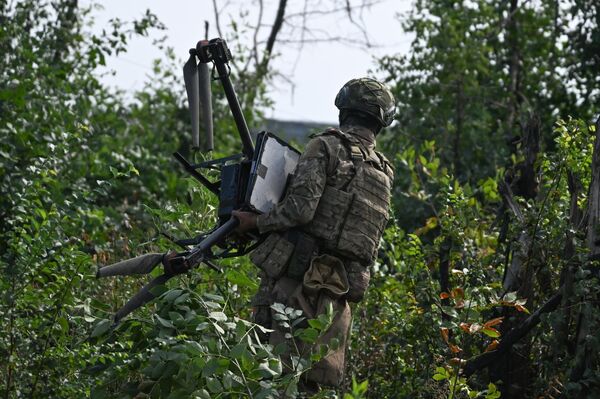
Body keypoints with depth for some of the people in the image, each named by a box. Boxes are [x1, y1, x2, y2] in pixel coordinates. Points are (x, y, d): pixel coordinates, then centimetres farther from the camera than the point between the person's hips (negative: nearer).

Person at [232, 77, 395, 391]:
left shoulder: (327, 146, -4)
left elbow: (300, 208, -15)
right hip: (336, 295, 7)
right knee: (315, 383, 9)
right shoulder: (384, 173, 17)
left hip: (294, 283, -6)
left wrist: (256, 222, -1)